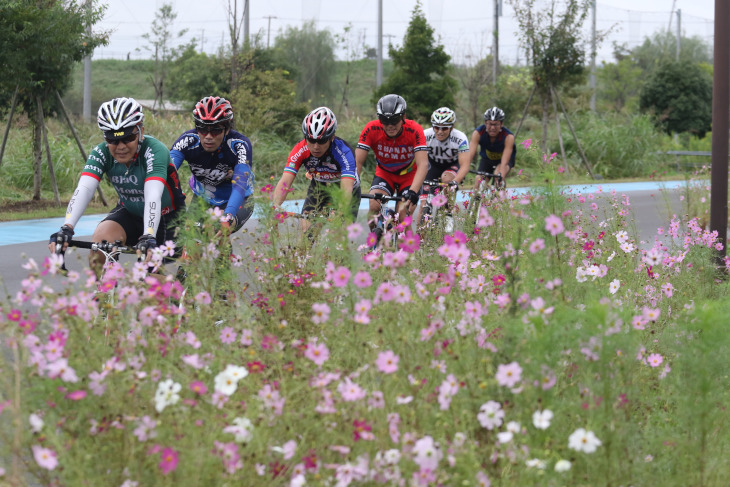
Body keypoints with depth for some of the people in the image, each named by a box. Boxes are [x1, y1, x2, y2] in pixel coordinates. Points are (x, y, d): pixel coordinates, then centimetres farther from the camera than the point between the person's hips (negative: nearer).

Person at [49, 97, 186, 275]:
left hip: (166, 218, -3)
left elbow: (153, 196, -43)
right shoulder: (101, 153, -18)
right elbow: (83, 190, -33)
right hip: (130, 214, 3)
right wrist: (66, 228, -50)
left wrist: (149, 237, -59)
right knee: (99, 244, -25)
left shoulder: (154, 150, -29)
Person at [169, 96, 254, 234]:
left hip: (236, 201, -3)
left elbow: (240, 185, -41)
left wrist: (227, 218, -58)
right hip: (202, 198, 3)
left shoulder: (239, 144, -30)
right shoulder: (188, 141, -24)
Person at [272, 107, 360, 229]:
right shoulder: (300, 150, -27)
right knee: (306, 229, -16)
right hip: (319, 188, 2)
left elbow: (346, 188, -45)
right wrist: (274, 207, -51)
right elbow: (285, 182, -34)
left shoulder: (344, 152, -35)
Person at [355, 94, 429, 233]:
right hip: (384, 173, 1)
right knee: (374, 206, -25)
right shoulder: (372, 129, -25)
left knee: (403, 218, -18)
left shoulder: (414, 130, -29)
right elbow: (357, 162, -26)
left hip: (409, 176, -1)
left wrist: (413, 192, -51)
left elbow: (423, 165, -36)